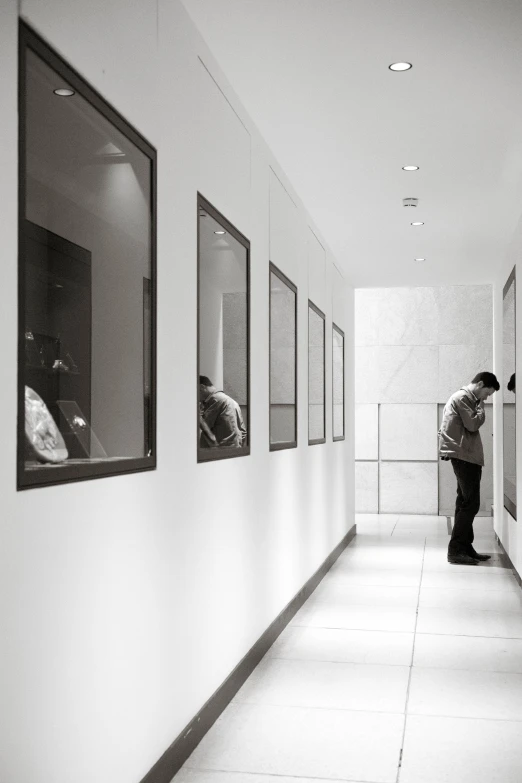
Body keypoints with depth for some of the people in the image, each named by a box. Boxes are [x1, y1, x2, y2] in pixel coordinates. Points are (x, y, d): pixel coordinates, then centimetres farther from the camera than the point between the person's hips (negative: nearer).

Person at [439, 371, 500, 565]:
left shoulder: (467, 399, 21)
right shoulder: (462, 397, -10)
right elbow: (473, 424, -16)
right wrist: (481, 408, -3)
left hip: (467, 457, 11)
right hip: (463, 456, -11)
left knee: (466, 503, 12)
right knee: (470, 504, -11)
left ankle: (465, 548, 16)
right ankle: (455, 551, -10)